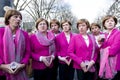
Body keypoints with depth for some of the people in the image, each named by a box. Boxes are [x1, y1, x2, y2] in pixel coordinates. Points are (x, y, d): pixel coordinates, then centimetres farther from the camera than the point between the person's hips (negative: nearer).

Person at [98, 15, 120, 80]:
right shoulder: (105, 36, 13)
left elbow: (113, 50, -19)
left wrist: (106, 51, -2)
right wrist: (100, 44, -6)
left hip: (114, 65, -7)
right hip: (105, 65, 7)